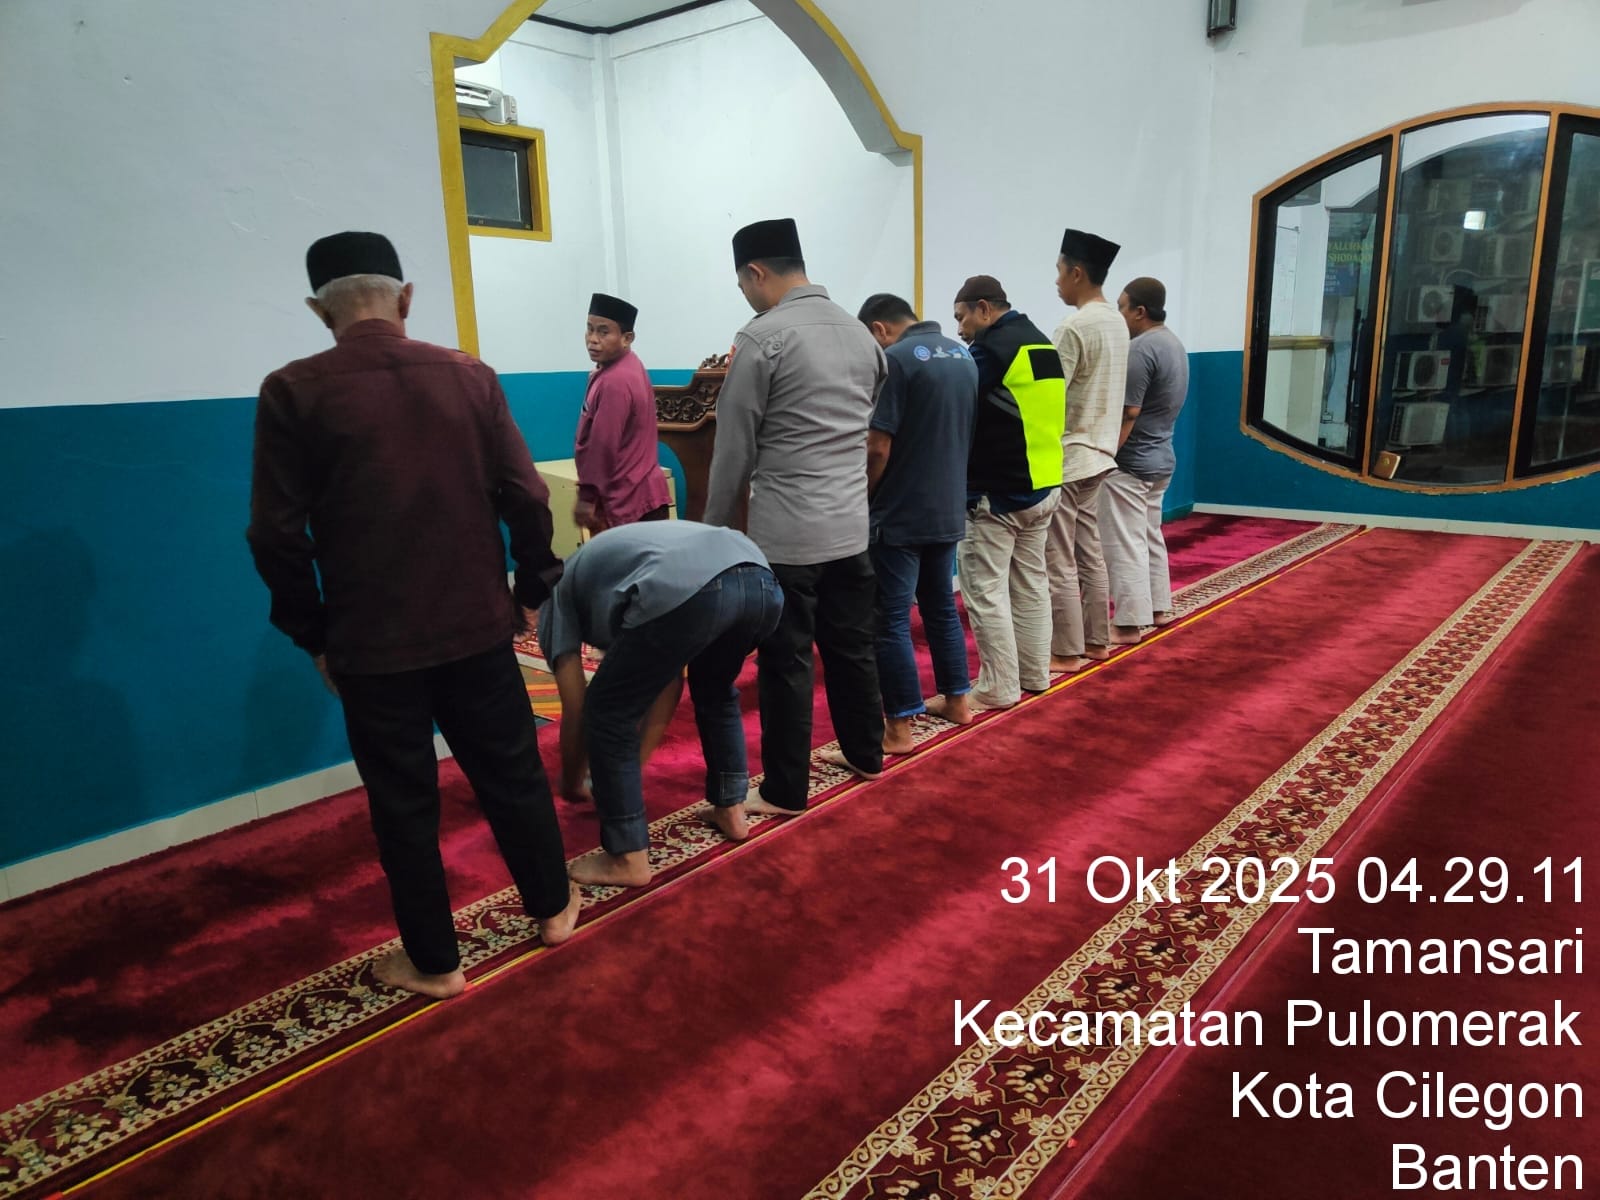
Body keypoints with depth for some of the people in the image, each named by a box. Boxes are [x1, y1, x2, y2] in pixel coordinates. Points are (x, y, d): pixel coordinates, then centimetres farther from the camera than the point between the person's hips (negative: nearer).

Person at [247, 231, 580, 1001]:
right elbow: (527, 498, -3)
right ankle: (553, 907, 35)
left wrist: (313, 634, 4)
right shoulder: (470, 377, -1)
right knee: (511, 772, 18)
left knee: (403, 802, 12)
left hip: (371, 641, -2)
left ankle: (433, 962, 24)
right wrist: (532, 590, 10)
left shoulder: (293, 391, -7)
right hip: (477, 626, 2)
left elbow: (276, 534, -7)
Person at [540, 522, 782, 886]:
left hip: (685, 592, -7)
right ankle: (731, 809, 42)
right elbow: (670, 681, 44)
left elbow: (575, 713, 25)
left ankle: (628, 858, 22)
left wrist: (571, 787, 42)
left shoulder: (558, 594, 28)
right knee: (716, 692, 36)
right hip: (762, 584, 7)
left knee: (608, 716, 15)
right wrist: (638, 759, 51)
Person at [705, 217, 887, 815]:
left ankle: (785, 790, 12)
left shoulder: (762, 338, -11)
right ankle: (865, 753, 33)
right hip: (852, 524, 7)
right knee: (852, 647, 18)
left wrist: (714, 528, 2)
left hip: (785, 532, -7)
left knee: (786, 662, 2)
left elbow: (734, 447, -7)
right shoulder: (860, 333, 10)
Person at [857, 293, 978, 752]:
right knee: (941, 605, 20)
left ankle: (899, 726, 4)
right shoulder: (964, 355, 9)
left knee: (891, 619, -1)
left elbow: (878, 448, -19)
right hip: (949, 510, 8)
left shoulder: (896, 359, -15)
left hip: (900, 515, -8)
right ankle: (956, 699, 29)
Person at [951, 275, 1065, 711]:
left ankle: (999, 687, 2)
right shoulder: (1043, 344, 14)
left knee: (985, 590, -3)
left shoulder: (992, 347, -13)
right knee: (1031, 582, 15)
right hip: (1042, 486, 9)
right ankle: (1034, 674, 23)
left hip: (997, 492, -9)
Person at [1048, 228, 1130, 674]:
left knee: (1060, 563, -1)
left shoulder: (1074, 328, -18)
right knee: (1090, 554, 15)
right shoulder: (1117, 323, 10)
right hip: (1097, 454, 9)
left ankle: (1067, 653, 6)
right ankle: (1096, 641, 23)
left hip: (1065, 459, -9)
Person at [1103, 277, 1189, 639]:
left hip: (1130, 463, -10)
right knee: (1150, 536, 18)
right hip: (1161, 458, 10)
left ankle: (1130, 623, 0)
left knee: (1124, 544, -4)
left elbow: (1126, 415, -22)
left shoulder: (1140, 349, -20)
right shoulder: (1173, 343, 11)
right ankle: (1158, 608, 27)